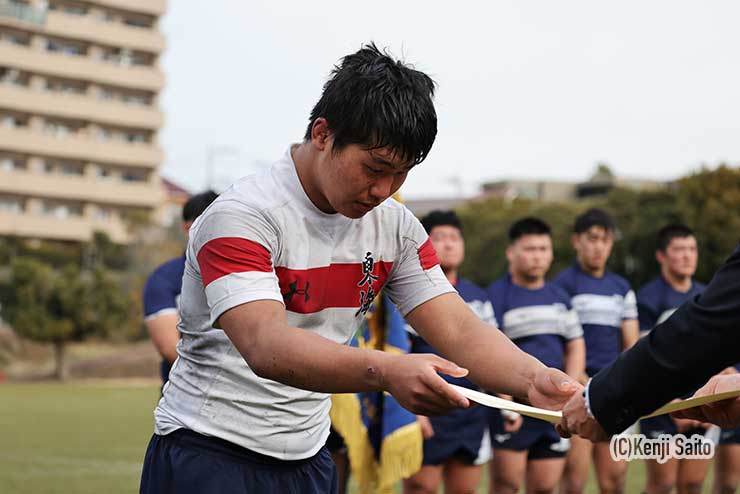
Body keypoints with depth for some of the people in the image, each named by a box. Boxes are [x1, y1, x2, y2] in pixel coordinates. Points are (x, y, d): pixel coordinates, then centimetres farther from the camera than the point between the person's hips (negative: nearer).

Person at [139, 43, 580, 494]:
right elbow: (265, 346, -33)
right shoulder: (240, 216, -19)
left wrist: (533, 379, -25)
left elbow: (459, 330, -4)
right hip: (208, 456, -6)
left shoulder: (394, 225, 2)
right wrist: (384, 371, -49)